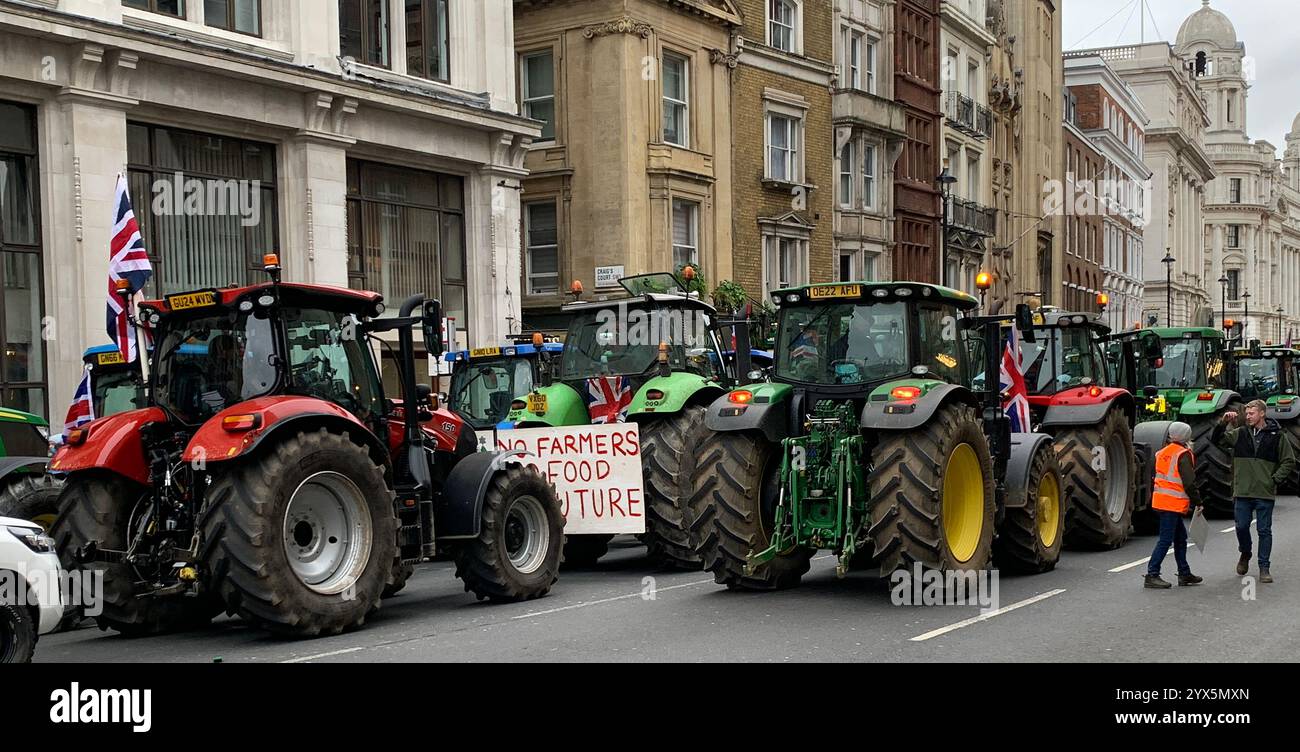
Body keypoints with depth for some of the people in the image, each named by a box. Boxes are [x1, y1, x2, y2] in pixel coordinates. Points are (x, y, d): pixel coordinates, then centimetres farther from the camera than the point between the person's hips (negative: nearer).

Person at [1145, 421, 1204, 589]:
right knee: (1165, 540, -8)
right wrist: (1197, 502, -5)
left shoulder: (1163, 452, 14)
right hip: (1172, 503, -9)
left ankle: (1184, 574, 25)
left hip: (1160, 499, 9)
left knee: (1181, 537, 18)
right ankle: (1152, 575, -10)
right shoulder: (1183, 455, -10)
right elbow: (1189, 482, -15)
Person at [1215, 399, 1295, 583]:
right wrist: (1223, 423, -7)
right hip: (1242, 492, 2)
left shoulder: (1277, 436, 0)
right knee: (1242, 527, 5)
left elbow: (1289, 462, 4)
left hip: (1265, 493, -2)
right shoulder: (1240, 434, 6)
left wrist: (1275, 479, -5)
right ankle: (1245, 555, 31)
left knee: (1264, 530, 2)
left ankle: (1264, 568, 10)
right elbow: (1218, 439, 8)